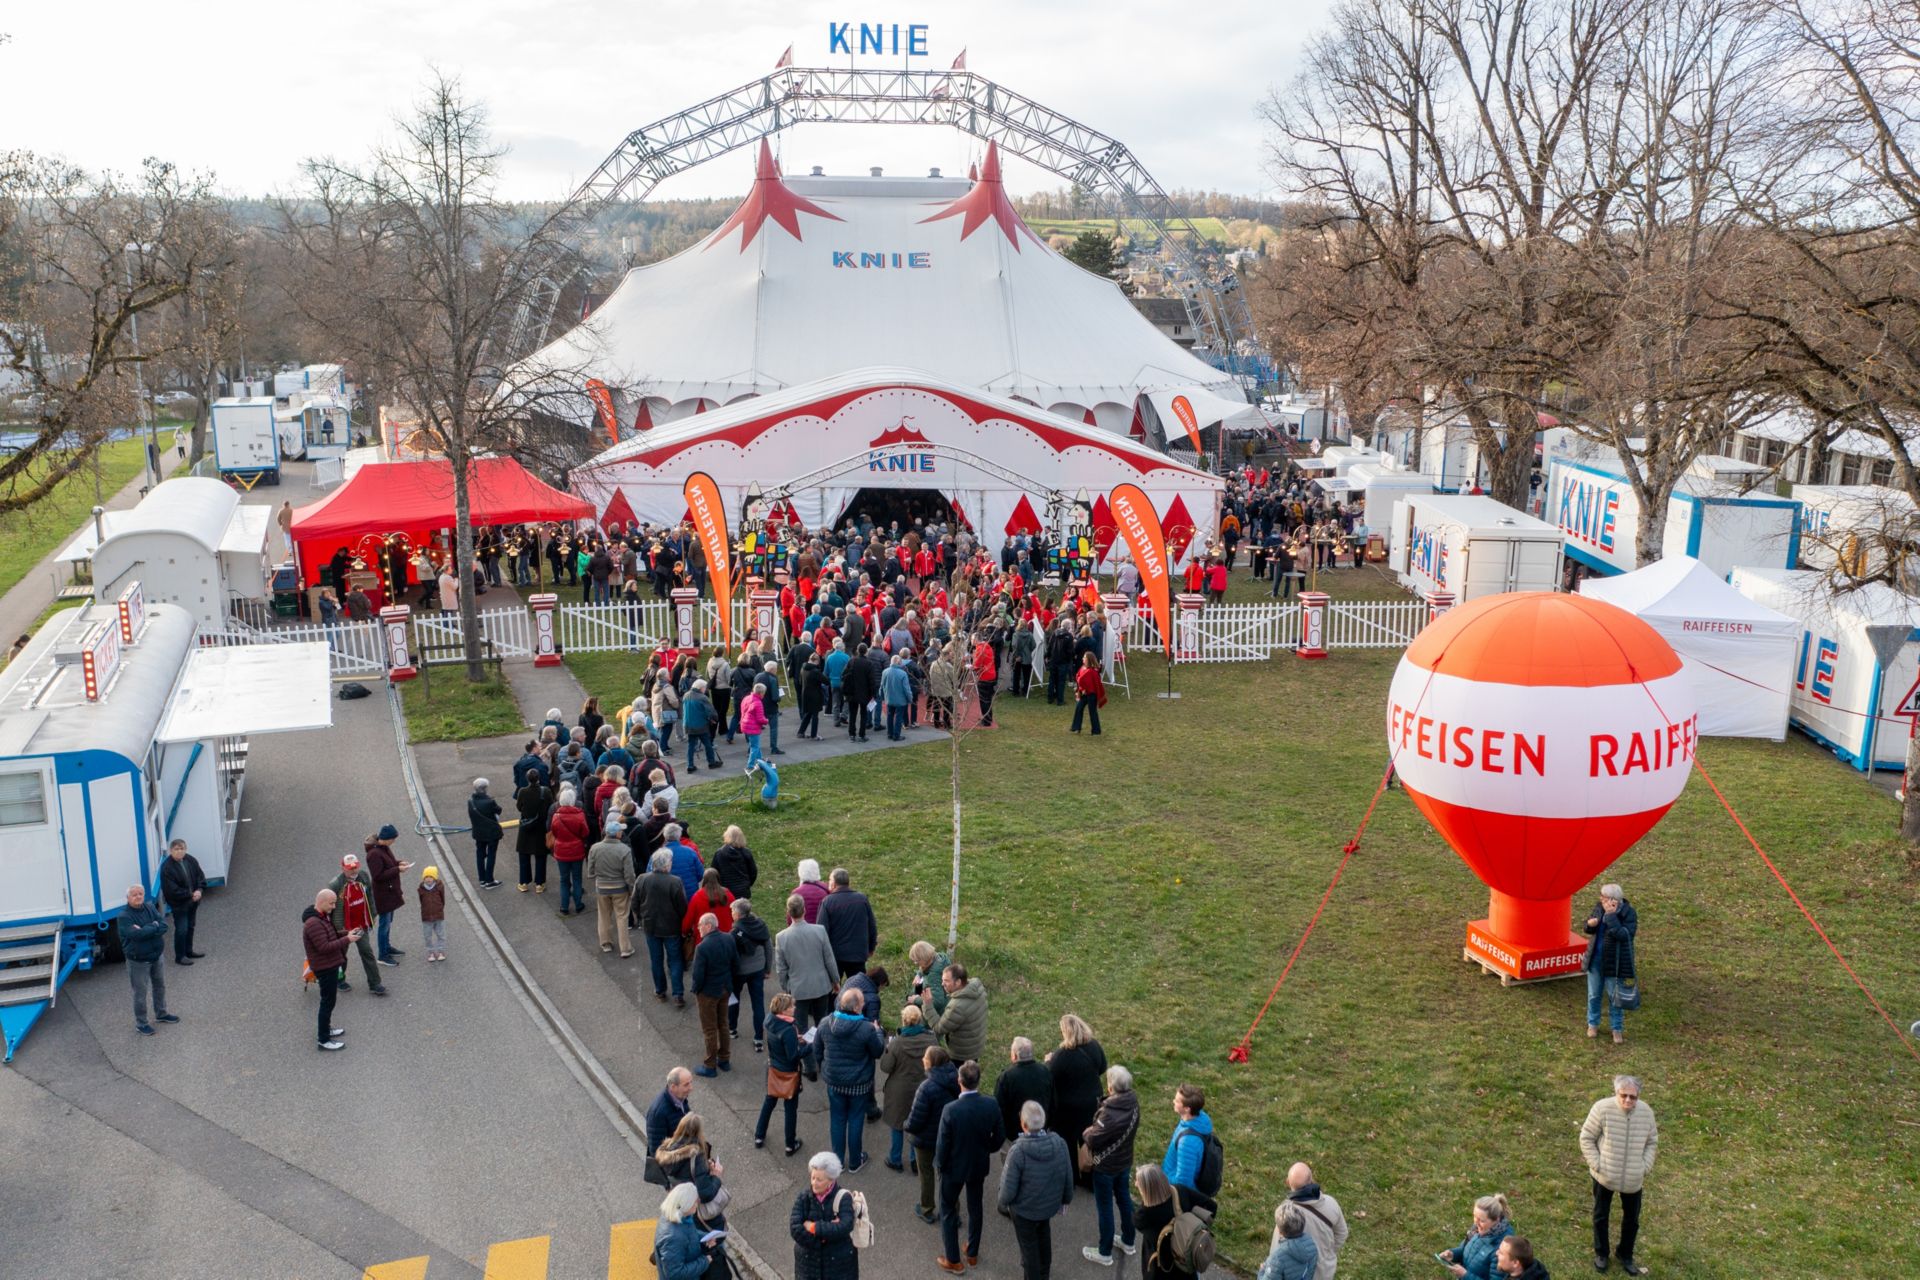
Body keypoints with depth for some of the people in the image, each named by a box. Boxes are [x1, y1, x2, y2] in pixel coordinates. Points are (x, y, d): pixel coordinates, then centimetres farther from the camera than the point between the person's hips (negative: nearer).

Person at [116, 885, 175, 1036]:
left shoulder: (150, 907, -2)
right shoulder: (124, 916, -19)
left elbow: (163, 925, -13)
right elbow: (136, 934, -32)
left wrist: (145, 929, -25)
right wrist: (154, 927, -20)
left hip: (156, 956, 6)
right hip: (138, 961, -6)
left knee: (160, 986, 22)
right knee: (140, 993, 4)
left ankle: (161, 1014, 42)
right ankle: (141, 1023, 20)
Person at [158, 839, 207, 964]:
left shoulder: (191, 860, -3)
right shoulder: (167, 867, -21)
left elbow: (200, 876, 4)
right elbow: (171, 889, -23)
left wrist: (199, 890, -14)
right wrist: (190, 895, -20)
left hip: (192, 901, 6)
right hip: (178, 903, -6)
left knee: (190, 926, 19)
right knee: (181, 929, -3)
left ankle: (188, 951, 34)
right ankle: (179, 957, 10)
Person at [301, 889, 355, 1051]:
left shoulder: (322, 917, 7)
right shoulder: (313, 923, -26)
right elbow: (324, 947, -29)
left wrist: (347, 934, 2)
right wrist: (347, 940, -26)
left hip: (330, 965, 10)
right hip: (325, 968, -10)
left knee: (328, 1000, 23)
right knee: (328, 1002, -2)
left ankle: (325, 1028, 39)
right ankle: (324, 1040, 5)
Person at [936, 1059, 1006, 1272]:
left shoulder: (951, 1110, -30)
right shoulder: (991, 1106, -19)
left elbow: (943, 1143, -21)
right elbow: (999, 1136, -6)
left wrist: (939, 1165, -2)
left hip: (954, 1167, -4)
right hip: (979, 1166, 4)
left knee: (948, 1210, 17)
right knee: (975, 1207, 24)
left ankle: (953, 1260, 27)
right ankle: (973, 1253, 41)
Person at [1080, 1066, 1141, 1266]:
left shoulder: (1110, 1114, -36)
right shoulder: (1133, 1102, -11)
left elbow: (1091, 1139, -28)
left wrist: (1087, 1131, -6)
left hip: (1105, 1166, -7)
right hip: (1125, 1160, 7)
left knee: (1105, 1207, 10)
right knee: (1123, 1198, 25)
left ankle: (1104, 1253, 26)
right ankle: (1129, 1242, 42)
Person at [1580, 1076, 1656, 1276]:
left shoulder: (1646, 1112, -12)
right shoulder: (1602, 1109, -22)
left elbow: (1652, 1142, 4)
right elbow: (1586, 1139, -12)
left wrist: (1645, 1166, -5)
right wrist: (1597, 1164, -15)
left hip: (1634, 1180, 2)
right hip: (1604, 1177, -2)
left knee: (1632, 1219, 17)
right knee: (1601, 1215, 16)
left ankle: (1625, 1254, 40)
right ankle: (1601, 1253, 38)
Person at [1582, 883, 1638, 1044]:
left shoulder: (1628, 913, -18)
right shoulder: (1600, 908, -3)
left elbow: (1624, 935, -31)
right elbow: (1590, 930, 8)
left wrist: (1611, 916, -34)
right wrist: (1590, 924, -16)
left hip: (1615, 962, -5)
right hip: (1595, 959, 5)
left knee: (1615, 997, 8)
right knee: (1594, 995, 16)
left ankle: (1618, 1028, 25)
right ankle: (1593, 1024, 33)